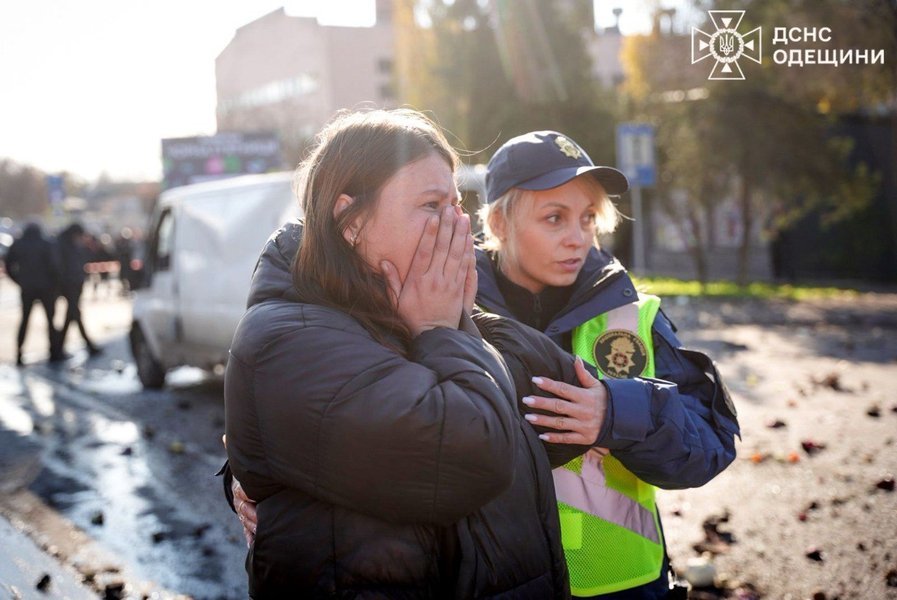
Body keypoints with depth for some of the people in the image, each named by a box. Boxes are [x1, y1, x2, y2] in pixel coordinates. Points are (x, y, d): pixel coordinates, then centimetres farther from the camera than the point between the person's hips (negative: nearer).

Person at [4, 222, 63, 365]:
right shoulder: (46, 245, -5)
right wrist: (55, 283, -2)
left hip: (26, 288, 3)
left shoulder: (17, 245, 4)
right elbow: (53, 265, -13)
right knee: (50, 319, 7)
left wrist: (20, 281, 9)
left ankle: (19, 354, 4)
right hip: (45, 287, -3)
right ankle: (55, 352, 5)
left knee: (24, 320, 10)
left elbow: (8, 266, 3)